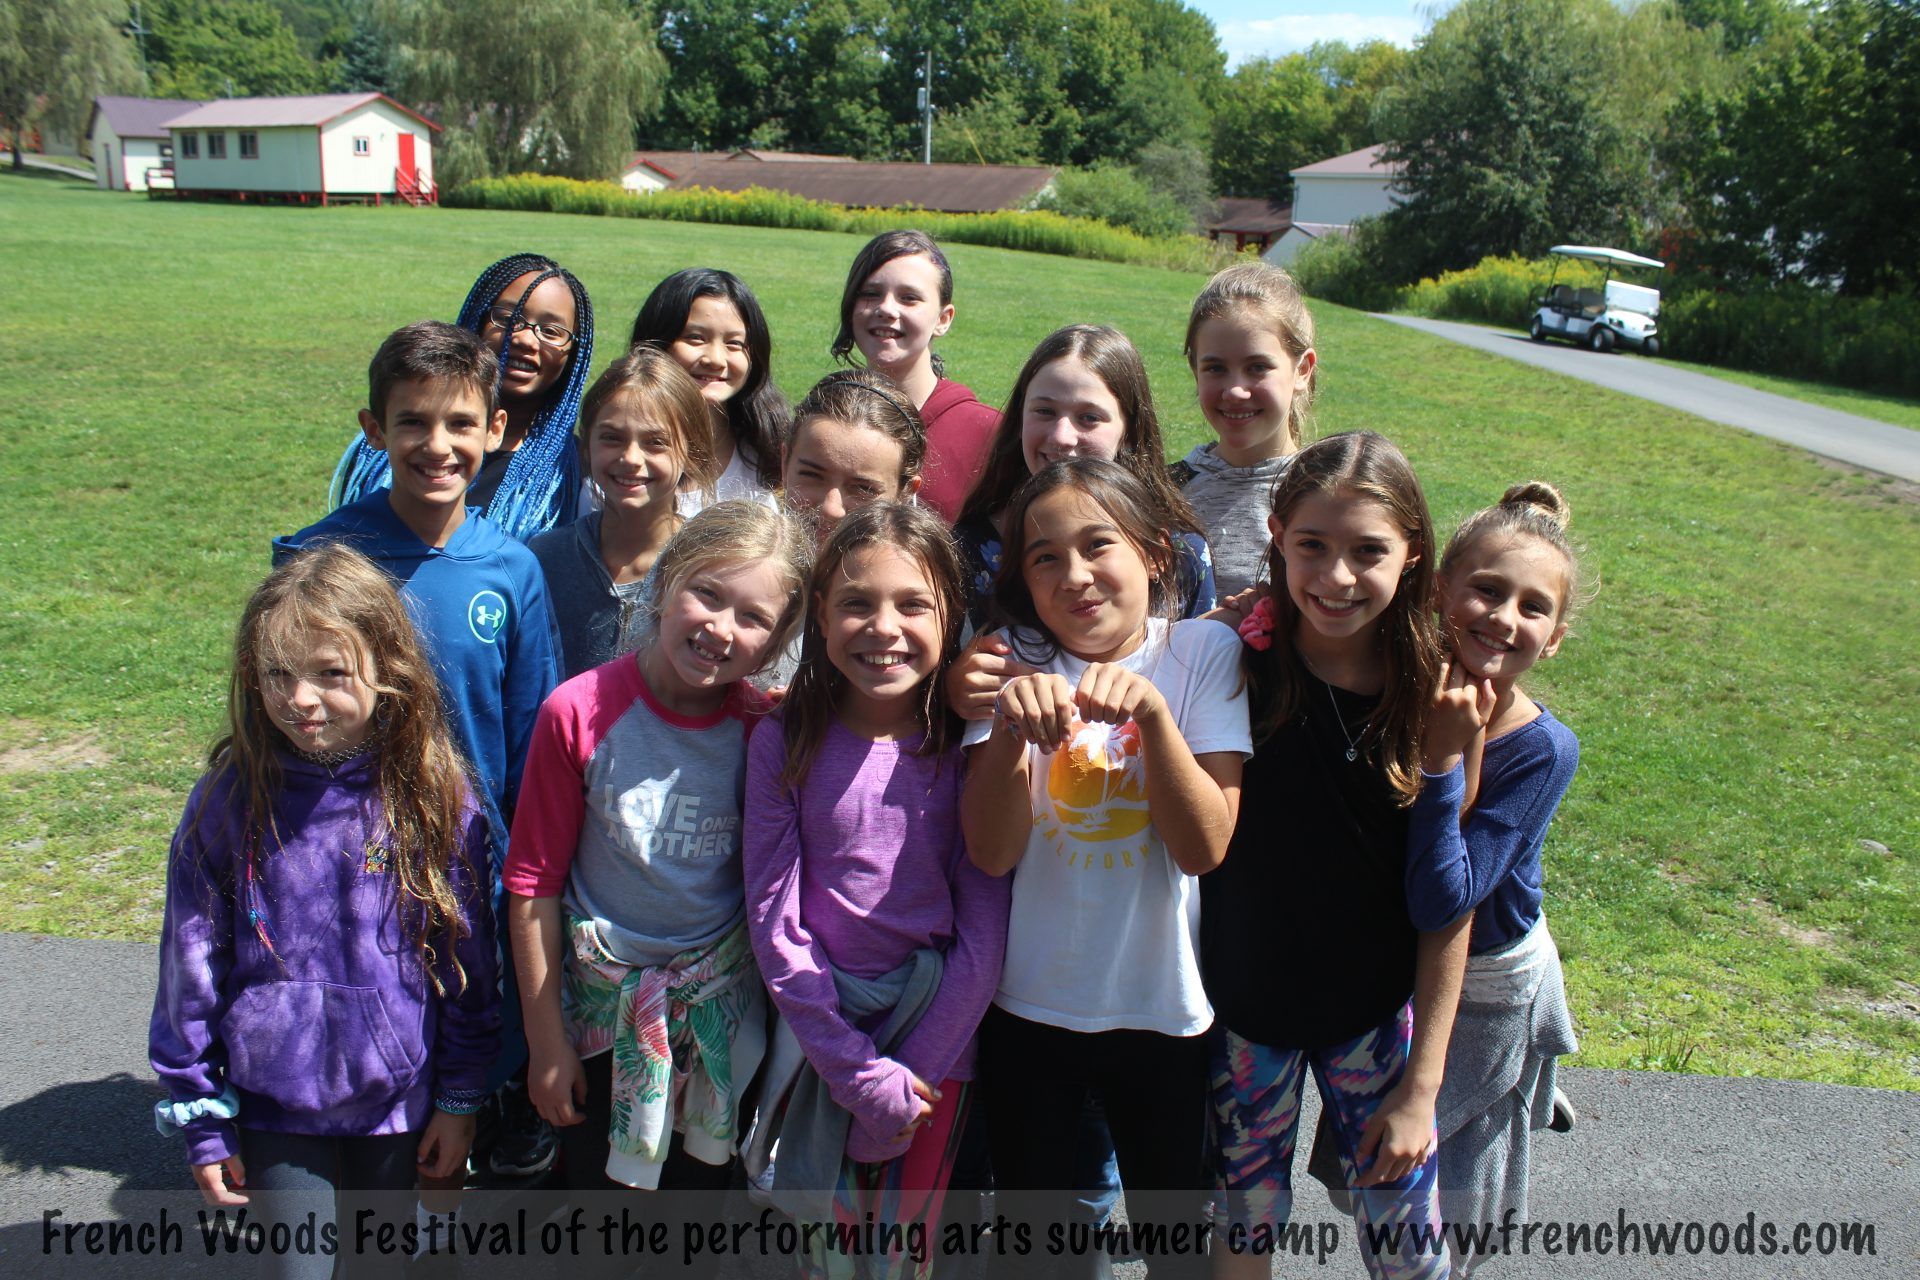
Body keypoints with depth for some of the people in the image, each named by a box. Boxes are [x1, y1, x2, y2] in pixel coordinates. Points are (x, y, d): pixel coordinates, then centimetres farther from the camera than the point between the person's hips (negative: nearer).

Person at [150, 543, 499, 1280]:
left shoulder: (435, 799, -10)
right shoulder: (228, 802, -10)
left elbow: (467, 963, -2)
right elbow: (191, 967, -2)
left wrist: (461, 1098, 1)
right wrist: (200, 1119, 1)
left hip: (398, 1102, 1)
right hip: (273, 1107, 0)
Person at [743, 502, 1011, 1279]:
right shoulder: (785, 743, -8)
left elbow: (983, 932, -7)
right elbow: (773, 918, -7)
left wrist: (912, 1076, -10)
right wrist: (861, 1072, -11)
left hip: (937, 1029, 0)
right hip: (821, 1025, 0)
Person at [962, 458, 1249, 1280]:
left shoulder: (1204, 653, -9)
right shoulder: (1016, 660, -7)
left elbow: (1205, 847, -17)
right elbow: (992, 852, -16)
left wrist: (1152, 713, -31)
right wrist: (1010, 726, -33)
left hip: (1164, 1006, -1)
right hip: (1028, 1005, 1)